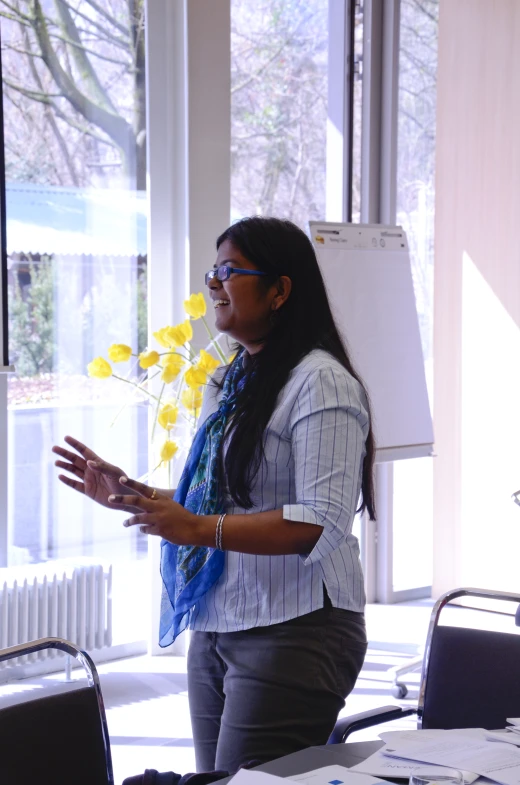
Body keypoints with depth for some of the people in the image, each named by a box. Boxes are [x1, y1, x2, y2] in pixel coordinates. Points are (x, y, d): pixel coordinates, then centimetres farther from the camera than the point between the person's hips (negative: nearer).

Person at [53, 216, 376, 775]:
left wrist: (201, 530, -29)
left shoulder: (320, 382, -13)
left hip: (292, 632, -9)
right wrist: (129, 495, 13)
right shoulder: (229, 383, 17)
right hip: (216, 628, 9)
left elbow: (322, 523, -22)